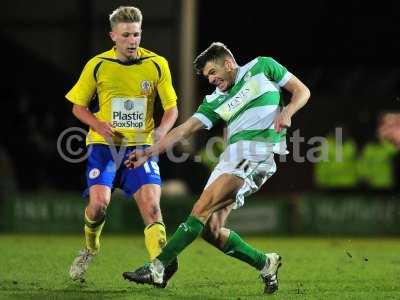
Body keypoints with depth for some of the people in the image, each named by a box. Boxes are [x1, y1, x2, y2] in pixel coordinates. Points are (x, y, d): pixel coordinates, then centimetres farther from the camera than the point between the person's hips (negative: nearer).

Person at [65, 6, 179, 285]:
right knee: (99, 202, -16)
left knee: (151, 204, -17)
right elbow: (78, 106, 8)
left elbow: (172, 108, 6)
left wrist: (161, 131, -15)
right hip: (104, 145, -1)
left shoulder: (157, 65, -1)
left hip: (141, 146, 1)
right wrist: (98, 125, -12)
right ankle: (90, 249, 14)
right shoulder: (97, 65, -2)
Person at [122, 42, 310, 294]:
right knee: (211, 229, -3)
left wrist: (286, 112, -8)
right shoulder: (215, 101, 21)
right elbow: (186, 129, 15)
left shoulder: (262, 67, 11)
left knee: (202, 209, -18)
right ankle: (266, 264, 13)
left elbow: (302, 91, 13)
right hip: (231, 156, 7)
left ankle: (159, 268, -19)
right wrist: (149, 152, 7)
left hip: (258, 153, -7)